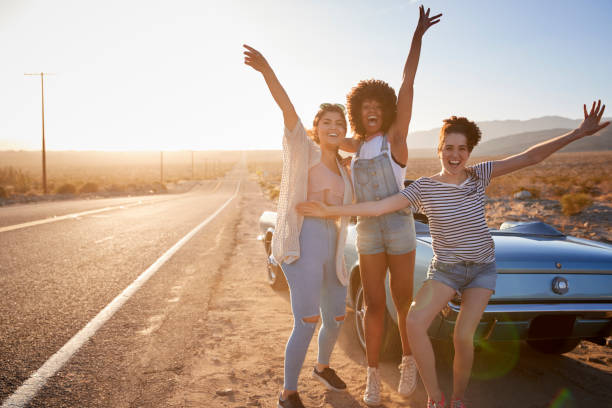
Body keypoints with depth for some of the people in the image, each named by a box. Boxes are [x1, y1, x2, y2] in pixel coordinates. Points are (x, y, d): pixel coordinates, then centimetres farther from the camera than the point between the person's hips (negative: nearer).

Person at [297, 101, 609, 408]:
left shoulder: (479, 175, -3)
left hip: (481, 269, 1)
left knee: (463, 336, -15)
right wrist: (329, 210, -21)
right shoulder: (424, 188, -8)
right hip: (445, 269, -1)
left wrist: (578, 133, -12)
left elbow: (530, 157, -6)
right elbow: (378, 207, -13)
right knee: (414, 321, -24)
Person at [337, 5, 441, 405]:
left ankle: (409, 362, 29)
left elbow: (408, 85, -11)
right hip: (368, 231, 3)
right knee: (374, 306, 3)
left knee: (403, 303, 7)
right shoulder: (360, 145, 9)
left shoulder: (395, 136, -3)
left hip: (399, 227, -3)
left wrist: (417, 37, -15)